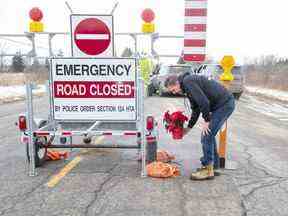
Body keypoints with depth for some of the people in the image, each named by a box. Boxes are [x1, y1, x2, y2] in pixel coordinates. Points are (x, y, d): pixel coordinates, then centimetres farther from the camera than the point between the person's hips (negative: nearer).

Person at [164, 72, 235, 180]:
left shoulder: (188, 82, -16)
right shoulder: (188, 88, 16)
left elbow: (204, 102, -24)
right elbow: (196, 110, 21)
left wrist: (206, 121, -15)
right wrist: (188, 128, 19)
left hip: (224, 104, -10)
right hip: (224, 104, 10)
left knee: (206, 135, -9)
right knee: (209, 134, 14)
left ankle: (208, 170, 0)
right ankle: (213, 166, 23)